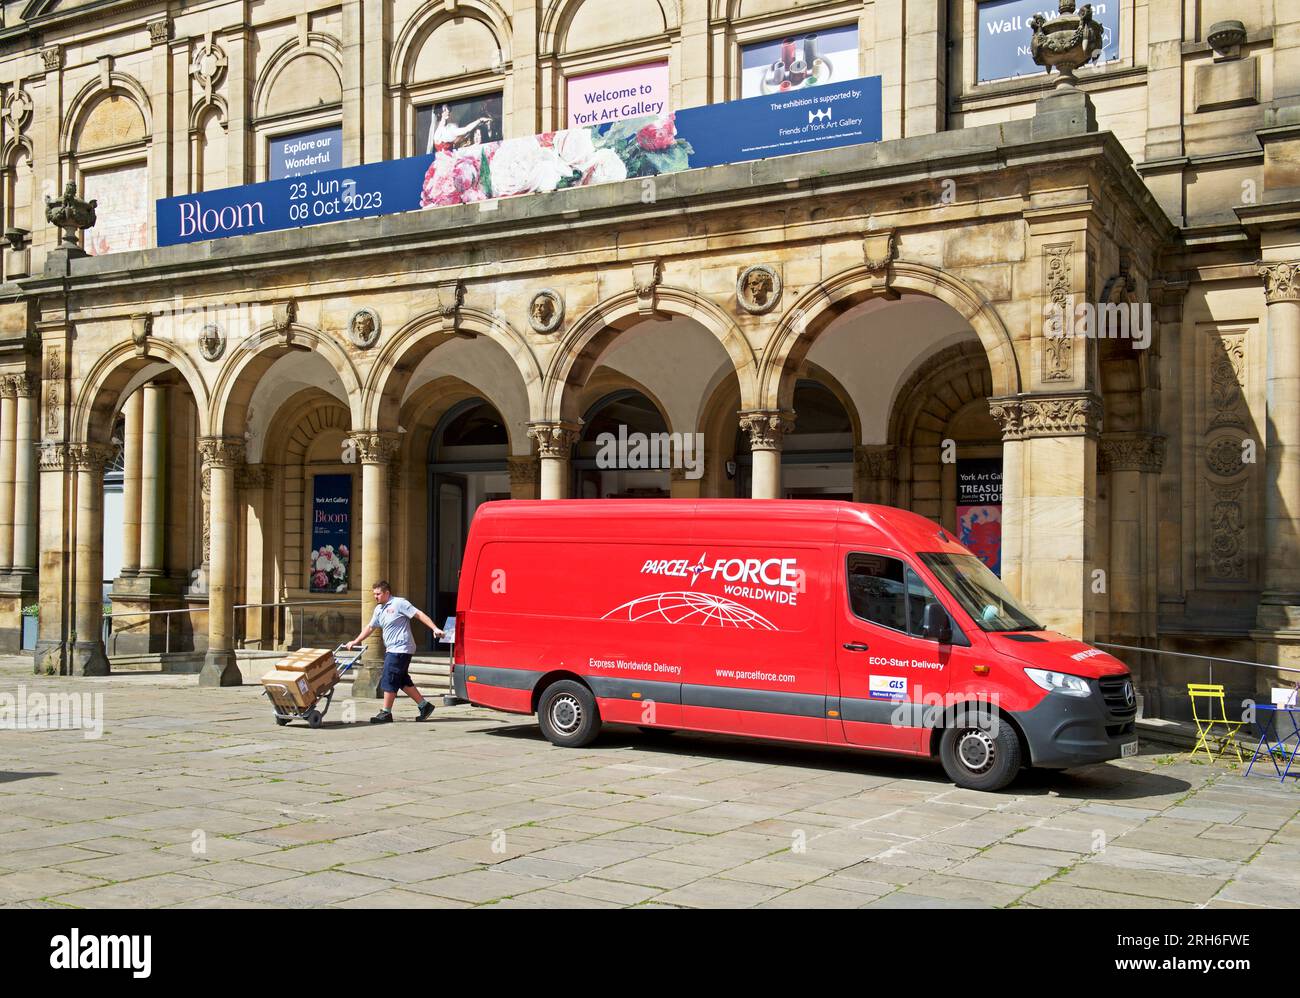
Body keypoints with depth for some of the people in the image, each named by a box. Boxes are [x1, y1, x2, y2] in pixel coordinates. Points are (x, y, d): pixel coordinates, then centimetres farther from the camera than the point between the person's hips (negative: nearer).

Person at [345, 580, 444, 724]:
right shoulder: (379, 609, 16)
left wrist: (435, 628, -20)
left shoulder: (399, 603, -9)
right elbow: (370, 627, 26)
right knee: (403, 681, 10)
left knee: (389, 680, -8)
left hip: (401, 649, -9)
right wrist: (355, 642, 25)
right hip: (391, 650, 9)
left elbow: (419, 614, -12)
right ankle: (424, 705, 17)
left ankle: (386, 713, -1)